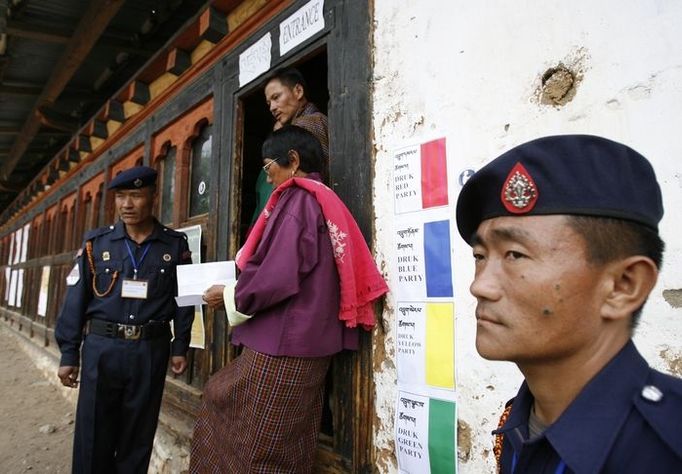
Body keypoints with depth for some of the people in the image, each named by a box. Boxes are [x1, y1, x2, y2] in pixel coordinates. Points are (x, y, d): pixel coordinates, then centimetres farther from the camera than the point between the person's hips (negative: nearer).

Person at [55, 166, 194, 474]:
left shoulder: (175, 245, 1)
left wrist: (180, 347, 0)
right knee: (93, 435, 8)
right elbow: (76, 300, 4)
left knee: (138, 436, 12)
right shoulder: (96, 243, 3)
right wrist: (69, 354, 2)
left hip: (151, 350, 0)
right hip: (101, 347, 1)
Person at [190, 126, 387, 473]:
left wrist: (231, 296, -5)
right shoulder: (322, 201, 15)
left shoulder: (297, 200, -13)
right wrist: (241, 287, 17)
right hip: (301, 340, 10)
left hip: (282, 344, -9)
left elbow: (279, 277, -22)